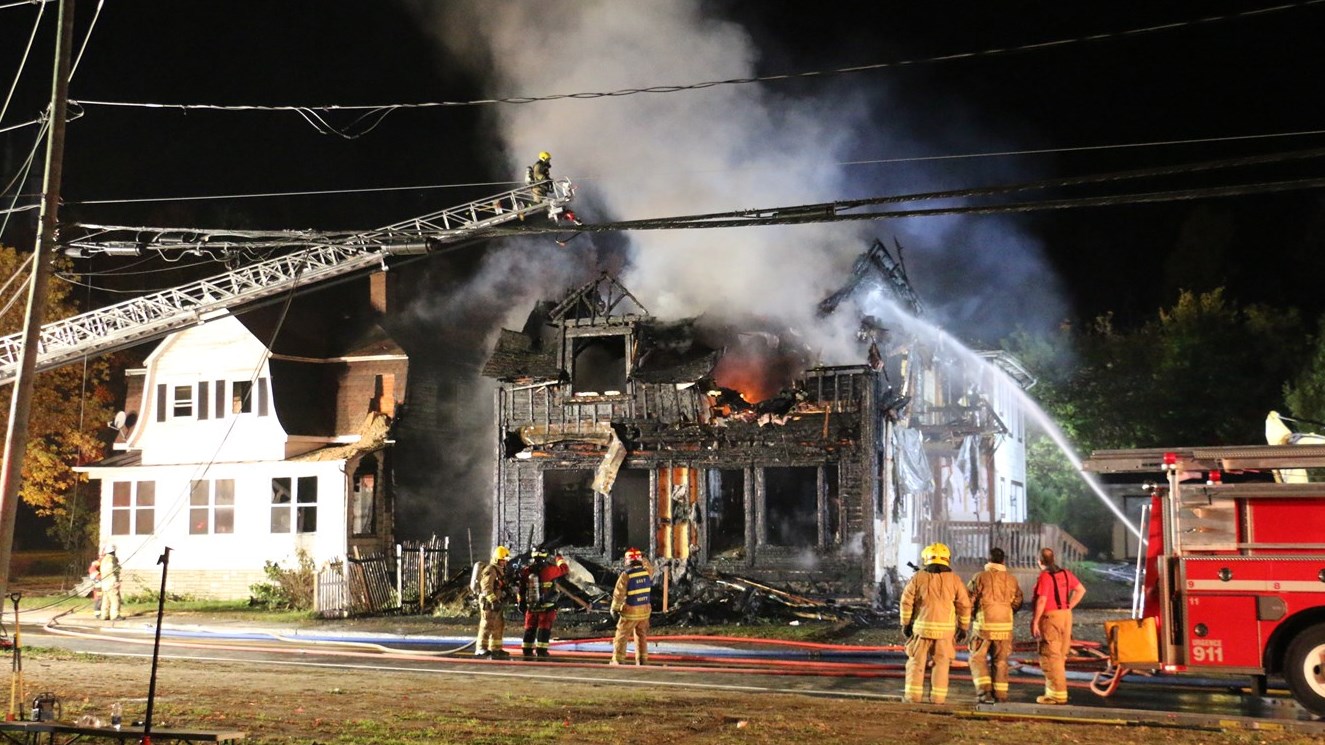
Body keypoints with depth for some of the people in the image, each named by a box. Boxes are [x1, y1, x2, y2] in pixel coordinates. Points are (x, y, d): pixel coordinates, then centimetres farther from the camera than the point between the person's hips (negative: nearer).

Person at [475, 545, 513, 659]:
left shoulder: (500, 570, 18)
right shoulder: (490, 570, -15)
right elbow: (487, 588, -22)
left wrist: (501, 601, 25)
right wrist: (494, 601, -27)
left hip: (497, 602, 10)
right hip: (489, 603, -10)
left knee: (499, 626, 13)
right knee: (487, 625, -11)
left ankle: (495, 649, 21)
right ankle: (481, 649, -9)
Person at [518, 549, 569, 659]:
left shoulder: (526, 572, -2)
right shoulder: (548, 570, -15)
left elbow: (521, 589, 6)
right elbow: (563, 569, 1)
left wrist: (521, 602, 18)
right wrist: (560, 558, 20)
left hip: (531, 607, 4)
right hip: (547, 606, -4)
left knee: (530, 628, 13)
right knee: (544, 628, 3)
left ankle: (527, 650, 17)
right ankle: (541, 651, 0)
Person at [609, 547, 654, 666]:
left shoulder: (626, 575, -18)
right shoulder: (647, 571, -5)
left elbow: (619, 594, -14)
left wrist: (614, 608, -2)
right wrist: (644, 559, 32)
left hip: (630, 611, -5)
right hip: (645, 610, 5)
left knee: (622, 636, 7)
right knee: (642, 636, 18)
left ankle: (618, 660, 8)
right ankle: (642, 659, 20)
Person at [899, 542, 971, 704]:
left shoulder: (919, 577, -1)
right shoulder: (954, 579, 1)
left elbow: (907, 601, -2)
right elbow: (964, 605, 2)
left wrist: (905, 623, 6)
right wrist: (963, 628, 10)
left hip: (922, 625, -1)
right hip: (945, 628, 1)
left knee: (917, 661, 8)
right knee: (941, 662, 8)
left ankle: (913, 694, 6)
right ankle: (938, 696, 6)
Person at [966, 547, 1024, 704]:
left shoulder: (980, 577, -9)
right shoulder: (1011, 580, 1)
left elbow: (969, 600, -6)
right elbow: (1017, 603, 8)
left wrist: (971, 614, 14)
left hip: (983, 625, -3)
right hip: (1005, 626, 3)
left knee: (978, 658, 7)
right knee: (1000, 660, 13)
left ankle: (984, 691, -6)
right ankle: (1000, 694, 13)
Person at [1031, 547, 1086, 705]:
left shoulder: (1045, 576, -15)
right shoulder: (1065, 574, 9)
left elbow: (1042, 600, -20)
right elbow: (1081, 590, 16)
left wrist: (1035, 621, -16)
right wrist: (1069, 607, 14)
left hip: (1050, 617, -8)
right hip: (1065, 615, 8)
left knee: (1050, 657, -3)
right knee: (1060, 656, 15)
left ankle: (1057, 694, -4)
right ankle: (1053, 690, 22)